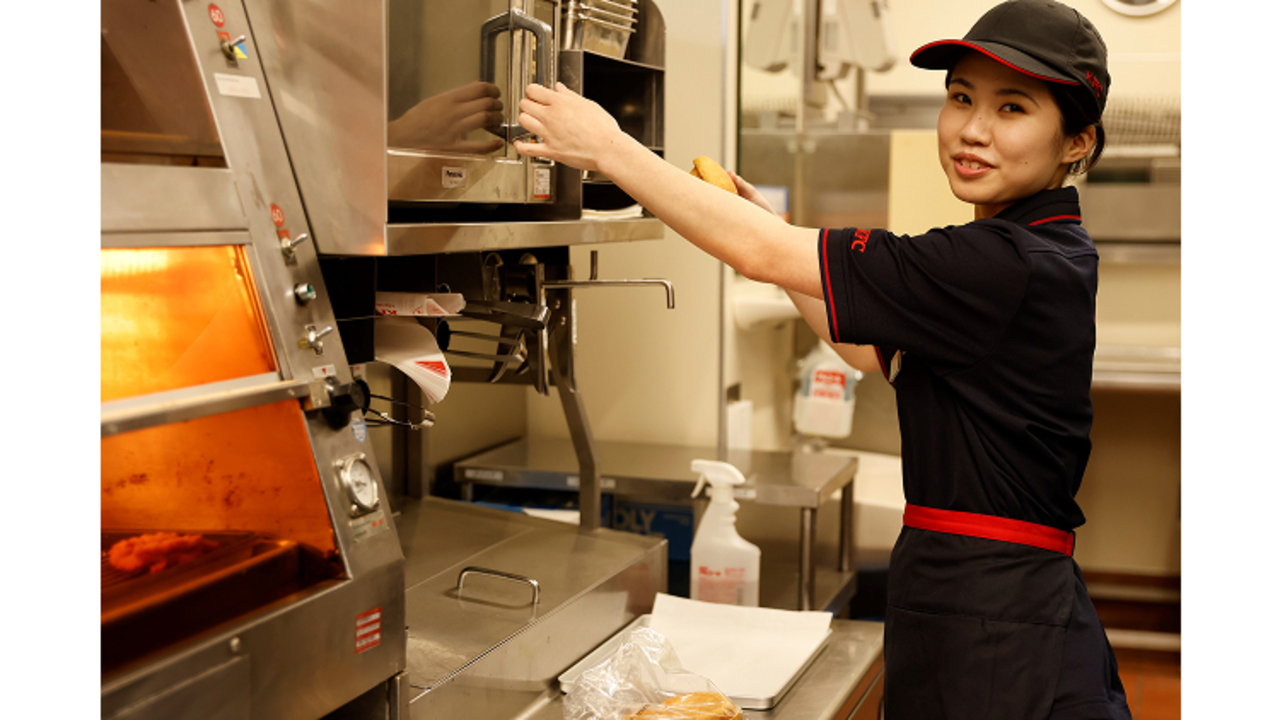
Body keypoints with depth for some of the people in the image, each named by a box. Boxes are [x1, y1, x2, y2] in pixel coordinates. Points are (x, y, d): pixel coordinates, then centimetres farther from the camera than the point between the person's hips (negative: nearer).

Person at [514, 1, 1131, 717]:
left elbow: (762, 255, -17)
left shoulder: (1014, 265, -21)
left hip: (994, 636, -10)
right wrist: (770, 222, 18)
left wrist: (606, 148, -8)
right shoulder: (1051, 256, 10)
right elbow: (874, 349, 22)